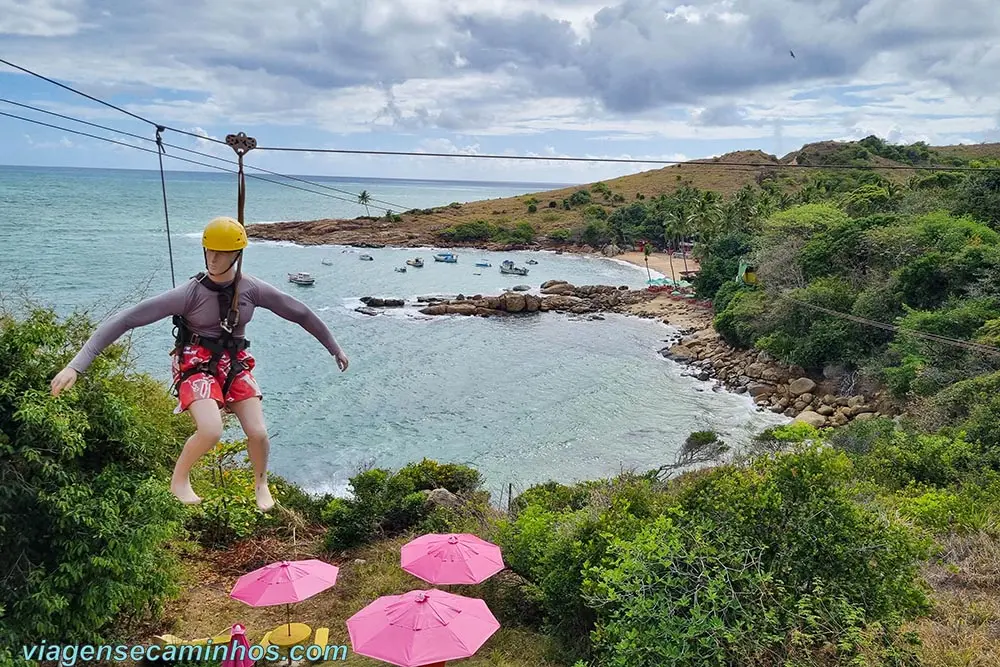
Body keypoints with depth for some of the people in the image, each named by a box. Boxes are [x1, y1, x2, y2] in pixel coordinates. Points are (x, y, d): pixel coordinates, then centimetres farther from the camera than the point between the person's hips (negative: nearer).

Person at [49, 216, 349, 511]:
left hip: (236, 365, 4)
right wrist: (76, 365, -27)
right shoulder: (189, 293, -18)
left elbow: (300, 313, 4)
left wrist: (335, 348, 12)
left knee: (258, 433, -9)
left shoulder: (252, 289, -8)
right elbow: (126, 319, -21)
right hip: (197, 367, -3)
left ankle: (261, 483, 25)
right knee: (211, 431, -26)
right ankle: (179, 480, 7)